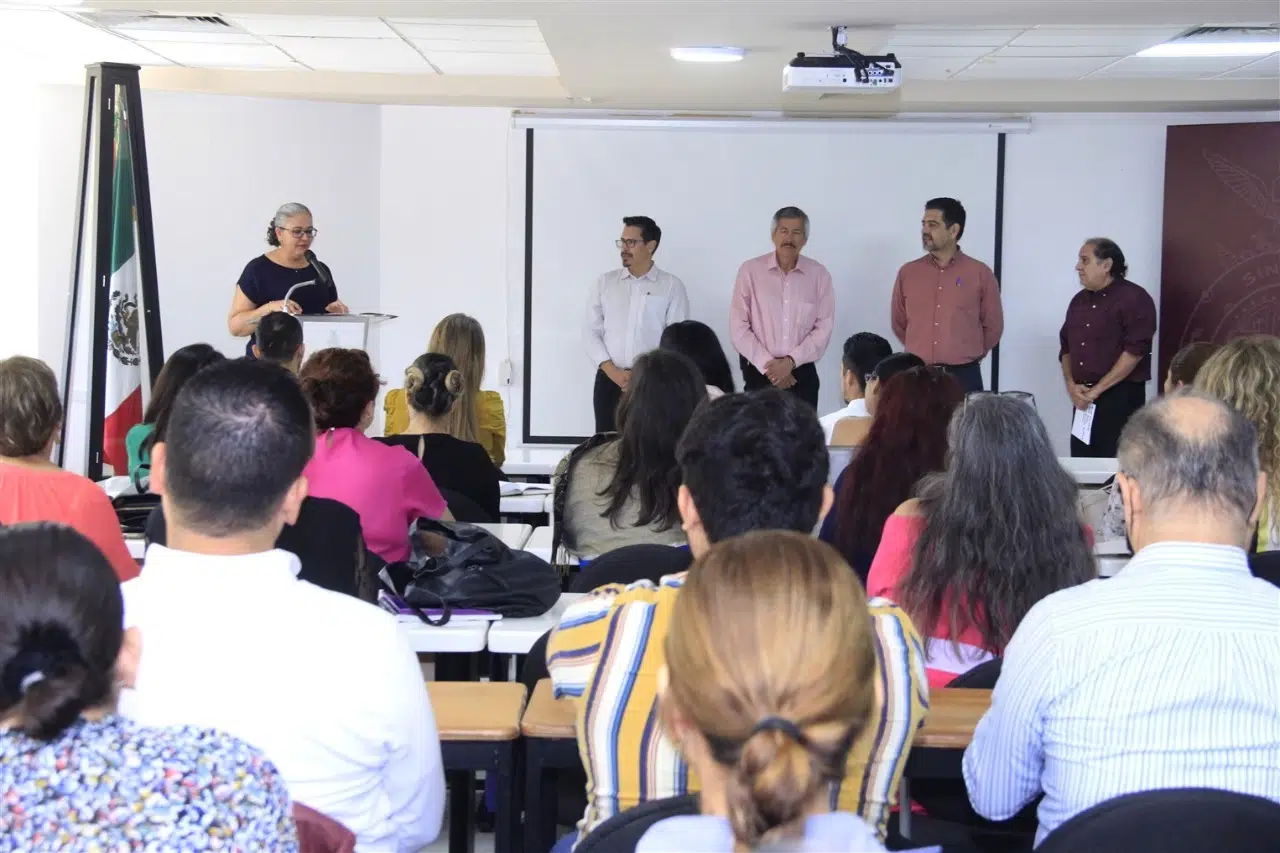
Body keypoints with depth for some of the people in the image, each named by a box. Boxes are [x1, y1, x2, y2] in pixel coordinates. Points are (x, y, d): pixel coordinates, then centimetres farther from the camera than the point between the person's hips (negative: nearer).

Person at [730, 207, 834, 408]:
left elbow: (823, 328, -1)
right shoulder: (750, 271, -2)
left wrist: (791, 361, -12)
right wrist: (768, 365, -10)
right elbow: (738, 328, -4)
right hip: (759, 372, -1)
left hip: (802, 373, 1)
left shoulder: (819, 274, 2)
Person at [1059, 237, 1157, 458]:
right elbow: (1066, 346, 19)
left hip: (1121, 397, -7)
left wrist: (1097, 389, -14)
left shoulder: (1134, 298, -7)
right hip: (1084, 400, 7)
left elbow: (1135, 350, -14)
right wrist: (1071, 384, 1)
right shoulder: (1079, 301, 16)